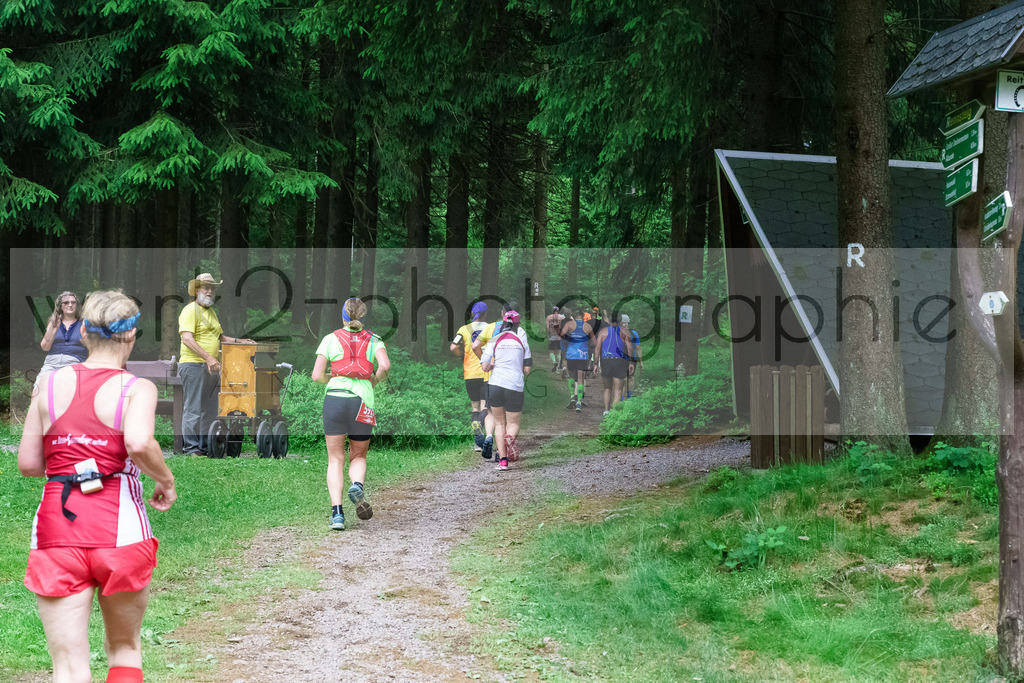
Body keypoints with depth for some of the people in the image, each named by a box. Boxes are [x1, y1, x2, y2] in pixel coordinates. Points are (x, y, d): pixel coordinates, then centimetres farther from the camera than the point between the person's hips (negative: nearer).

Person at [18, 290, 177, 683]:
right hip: (119, 527, -2)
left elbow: (27, 464, 7)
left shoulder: (51, 384, 7)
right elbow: (139, 443, -23)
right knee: (124, 647, 20)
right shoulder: (137, 388, -3)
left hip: (56, 528, 2)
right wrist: (166, 481, -5)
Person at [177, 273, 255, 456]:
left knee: (210, 410, 11)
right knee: (193, 409, -6)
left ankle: (205, 446, 18)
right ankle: (191, 448, -2)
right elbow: (187, 339, -19)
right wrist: (208, 357, -27)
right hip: (194, 365, -9)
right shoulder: (190, 310, -9)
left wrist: (239, 341, 13)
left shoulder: (211, 311, 20)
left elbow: (219, 337, 28)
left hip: (211, 367, 9)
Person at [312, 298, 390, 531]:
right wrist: (374, 381, 11)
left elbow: (317, 375, 3)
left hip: (335, 397, -1)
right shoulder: (373, 340, 11)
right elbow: (385, 365, -8)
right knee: (358, 456, 17)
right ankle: (357, 486, -15)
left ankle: (337, 512, -8)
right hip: (362, 399, 1)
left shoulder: (331, 339, 10)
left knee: (335, 459, 5)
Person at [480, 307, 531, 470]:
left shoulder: (494, 340, 4)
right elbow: (527, 369, 8)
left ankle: (502, 460, 1)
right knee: (513, 423, 14)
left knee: (499, 423, 15)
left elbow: (484, 367, -3)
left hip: (495, 384, 0)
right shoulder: (522, 340, 6)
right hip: (516, 387, 0)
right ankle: (510, 437, -23)